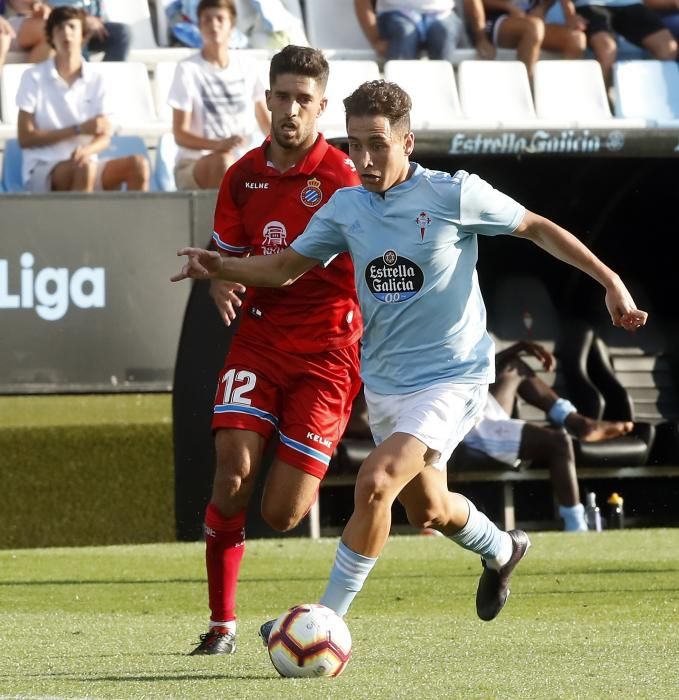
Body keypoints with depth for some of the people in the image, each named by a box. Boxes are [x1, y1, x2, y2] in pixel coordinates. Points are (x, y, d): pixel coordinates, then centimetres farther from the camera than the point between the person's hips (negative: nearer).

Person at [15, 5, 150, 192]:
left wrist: (87, 150, -22)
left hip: (84, 163, 4)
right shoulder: (34, 78, -2)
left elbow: (104, 138, 5)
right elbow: (25, 138, -6)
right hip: (42, 169, -4)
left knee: (137, 164, -21)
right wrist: (78, 130, -13)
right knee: (84, 167, -36)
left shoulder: (95, 81, 7)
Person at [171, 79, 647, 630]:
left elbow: (537, 228, -3)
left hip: (452, 376, -6)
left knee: (375, 482, -24)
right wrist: (220, 268, -9)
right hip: (385, 382, 6)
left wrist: (610, 281, -6)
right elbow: (286, 267, 8)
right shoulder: (346, 207, 0)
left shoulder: (453, 195, -14)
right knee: (426, 510, 21)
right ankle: (501, 550, 54)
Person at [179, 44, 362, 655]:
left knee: (281, 514, -7)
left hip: (327, 349, -4)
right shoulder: (244, 176, 8)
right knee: (232, 473, -16)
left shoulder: (342, 176, -8)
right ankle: (222, 622, -5)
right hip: (260, 337, 4)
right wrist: (221, 284, -3)